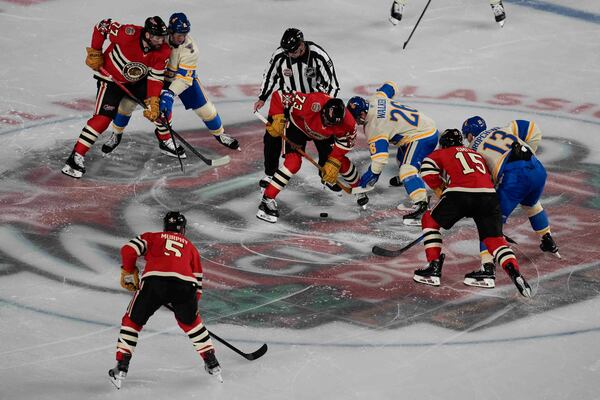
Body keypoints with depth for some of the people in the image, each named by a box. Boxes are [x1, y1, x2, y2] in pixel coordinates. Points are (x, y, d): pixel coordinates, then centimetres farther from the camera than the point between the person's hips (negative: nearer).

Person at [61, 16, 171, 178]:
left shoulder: (163, 52, -19)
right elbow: (103, 25, -18)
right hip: (111, 78, -6)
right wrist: (94, 52, -14)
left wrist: (152, 104, -24)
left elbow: (155, 78, -15)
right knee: (103, 118, -19)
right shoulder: (128, 34, -33)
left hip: (138, 80, 6)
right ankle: (76, 157, -18)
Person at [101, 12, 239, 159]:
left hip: (184, 75, -1)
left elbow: (184, 78, -33)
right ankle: (116, 135, 12)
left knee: (203, 107, -3)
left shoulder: (190, 48, -32)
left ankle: (220, 134, 25)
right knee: (128, 101, -9)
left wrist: (170, 93, -45)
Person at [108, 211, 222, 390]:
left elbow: (129, 250, 11)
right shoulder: (190, 247, 34)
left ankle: (121, 368, 10)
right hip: (184, 284, 2)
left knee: (133, 321, 17)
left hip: (154, 281, -2)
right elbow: (198, 280, 32)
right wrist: (193, 305, 43)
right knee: (190, 321, 29)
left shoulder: (152, 237, 28)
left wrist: (128, 273, 26)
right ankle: (212, 363, 30)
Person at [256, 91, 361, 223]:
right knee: (293, 162, -22)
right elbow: (278, 96, -36)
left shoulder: (347, 123, -34)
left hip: (325, 135, 3)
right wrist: (277, 119, -41)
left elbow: (345, 143, -15)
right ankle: (267, 199, -19)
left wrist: (333, 163, -19)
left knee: (342, 162, 2)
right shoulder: (311, 104, -45)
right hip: (299, 127, -3)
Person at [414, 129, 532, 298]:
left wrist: (439, 189, 17)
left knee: (430, 220, 18)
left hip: (459, 193, -4)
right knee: (494, 238, 8)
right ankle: (515, 273, -16)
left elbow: (427, 169, 4)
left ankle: (434, 268, 10)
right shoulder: (477, 154, 37)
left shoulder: (441, 154, 23)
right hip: (489, 194, 4)